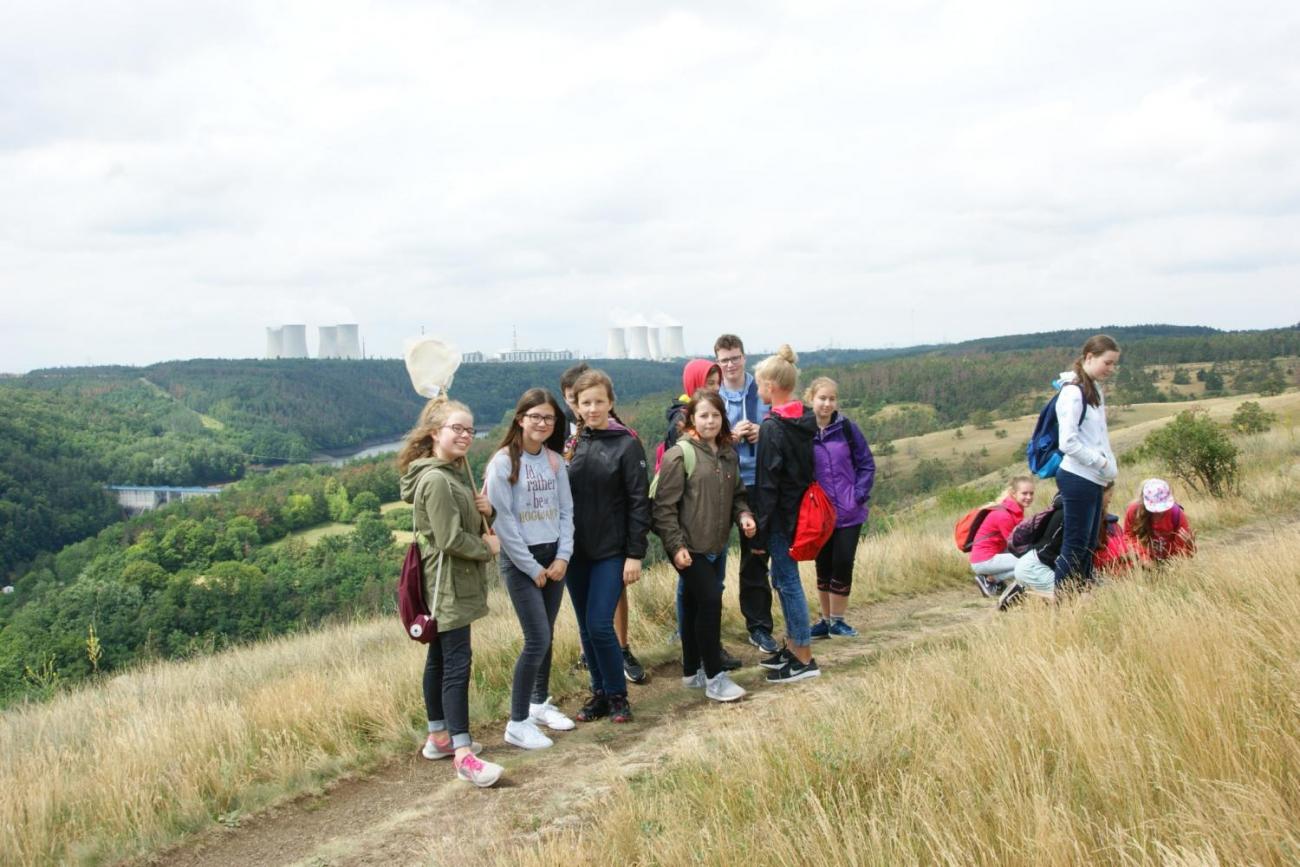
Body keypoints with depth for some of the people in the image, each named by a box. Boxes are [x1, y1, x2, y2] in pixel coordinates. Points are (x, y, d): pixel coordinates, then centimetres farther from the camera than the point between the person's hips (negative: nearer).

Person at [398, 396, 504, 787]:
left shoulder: (456, 472, 14)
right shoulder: (435, 480, -18)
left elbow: (469, 521, 19)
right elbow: (451, 539, -22)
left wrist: (486, 511, -2)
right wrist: (488, 548, -8)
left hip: (455, 582, 10)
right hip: (447, 584, -10)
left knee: (440, 659, 16)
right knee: (457, 664, -11)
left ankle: (438, 737, 26)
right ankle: (463, 755, -11)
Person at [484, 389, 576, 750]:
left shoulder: (555, 461, 7)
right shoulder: (504, 462, -11)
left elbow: (566, 511, 7)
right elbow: (503, 520, -13)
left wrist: (562, 556, -5)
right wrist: (531, 567, -12)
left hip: (554, 557, 6)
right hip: (520, 560, -6)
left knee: (546, 636, 12)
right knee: (538, 639, -10)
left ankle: (540, 703, 29)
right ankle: (517, 723, 0)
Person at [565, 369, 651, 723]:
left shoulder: (627, 444, -7)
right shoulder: (571, 443, 5)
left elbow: (639, 502, -8)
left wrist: (635, 554, -11)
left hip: (611, 551, -4)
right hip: (576, 551, 4)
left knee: (599, 625, -8)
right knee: (585, 628, 10)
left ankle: (618, 695, 11)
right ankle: (600, 693, 25)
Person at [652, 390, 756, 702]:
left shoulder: (728, 453, 10)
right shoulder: (679, 454, -11)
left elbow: (736, 494, 19)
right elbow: (664, 505, -13)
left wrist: (743, 514, -2)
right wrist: (676, 545, -17)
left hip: (717, 546, 7)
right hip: (690, 548, -7)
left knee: (694, 605, 15)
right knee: (710, 600, -11)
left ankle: (692, 671, 26)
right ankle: (714, 677, -2)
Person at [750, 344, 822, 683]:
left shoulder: (772, 427, -18)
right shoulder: (806, 421, 7)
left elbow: (766, 483, -17)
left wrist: (760, 533, -13)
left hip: (782, 515, -8)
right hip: (802, 511, 8)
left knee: (788, 581, 0)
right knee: (781, 578, 18)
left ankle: (804, 659, 7)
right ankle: (792, 647, 28)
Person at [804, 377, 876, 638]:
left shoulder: (847, 428, -3)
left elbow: (867, 464, 2)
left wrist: (859, 496, -8)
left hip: (849, 513, 0)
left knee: (843, 565, 0)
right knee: (824, 568, 9)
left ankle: (837, 620, 15)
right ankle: (826, 620, 23)